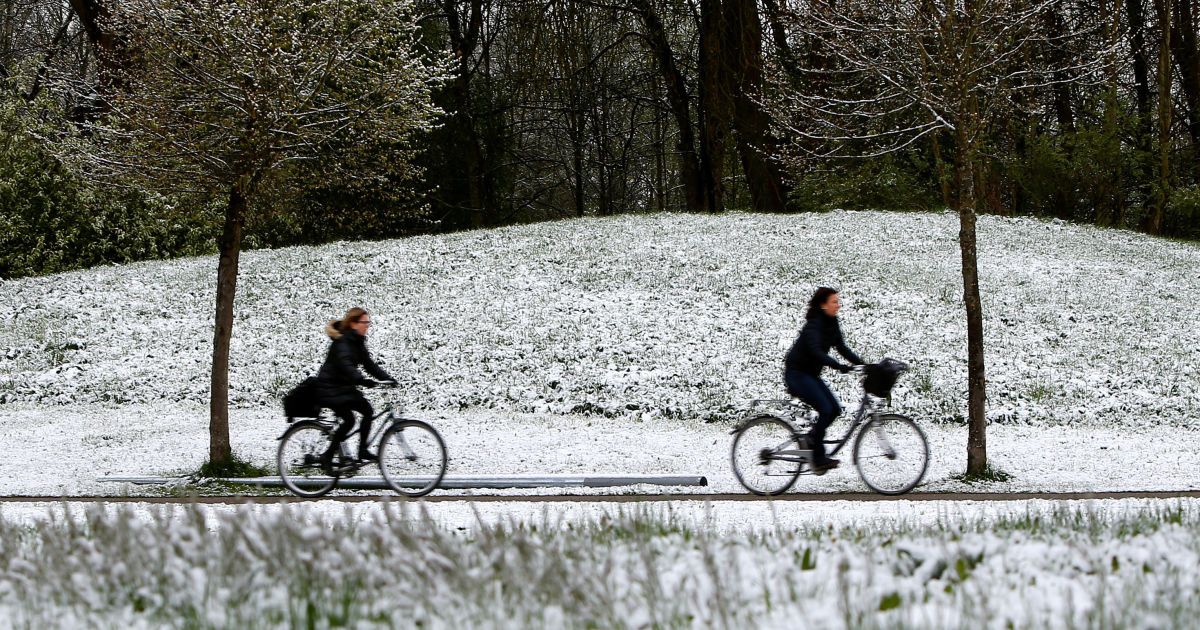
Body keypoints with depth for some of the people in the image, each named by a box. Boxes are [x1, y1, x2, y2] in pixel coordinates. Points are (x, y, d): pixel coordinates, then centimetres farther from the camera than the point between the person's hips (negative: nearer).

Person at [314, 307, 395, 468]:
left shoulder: (357, 341, 9)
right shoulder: (342, 341, -19)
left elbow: (368, 364, 8)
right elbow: (346, 365, -34)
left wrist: (388, 379, -4)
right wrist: (363, 381, -47)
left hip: (344, 387, 9)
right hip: (329, 387, -9)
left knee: (367, 410, -3)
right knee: (349, 420, -19)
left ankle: (362, 450, 6)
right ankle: (327, 456, -11)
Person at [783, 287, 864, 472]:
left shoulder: (831, 323, 5)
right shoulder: (814, 324, -21)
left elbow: (842, 348, 8)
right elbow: (816, 352, -34)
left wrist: (863, 364, -2)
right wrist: (839, 366, -43)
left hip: (810, 374, 8)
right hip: (796, 374, -8)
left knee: (835, 409, -2)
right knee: (826, 409, -18)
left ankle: (809, 439, 15)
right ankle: (819, 459, -12)